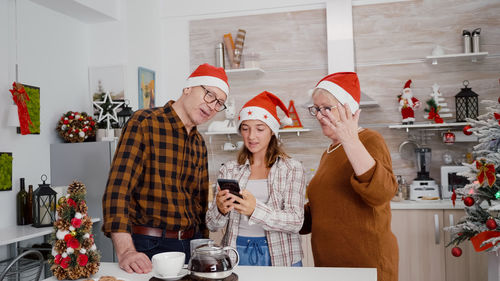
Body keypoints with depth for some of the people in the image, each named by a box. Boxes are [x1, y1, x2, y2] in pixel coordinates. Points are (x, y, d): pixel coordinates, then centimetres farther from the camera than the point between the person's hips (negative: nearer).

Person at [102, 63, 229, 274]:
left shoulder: (199, 143, 12)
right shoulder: (144, 123, -10)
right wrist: (125, 251, -29)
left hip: (191, 245, 6)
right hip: (149, 248, -6)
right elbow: (117, 187, -20)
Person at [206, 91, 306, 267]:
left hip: (279, 257, -1)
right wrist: (220, 209, -21)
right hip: (236, 253, 2)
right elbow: (212, 225, 2)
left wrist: (255, 210, -27)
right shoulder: (229, 170, 4)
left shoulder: (292, 168, -2)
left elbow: (295, 221, -12)